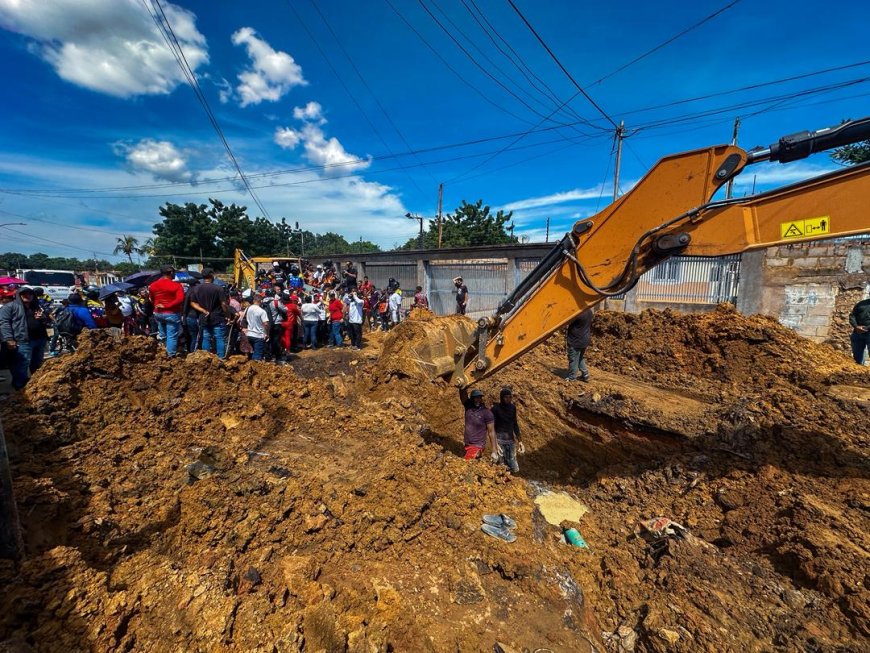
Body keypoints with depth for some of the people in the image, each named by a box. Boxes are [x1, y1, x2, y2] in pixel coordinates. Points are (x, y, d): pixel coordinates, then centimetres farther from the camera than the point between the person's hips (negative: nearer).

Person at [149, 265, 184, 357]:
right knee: (172, 336, -1)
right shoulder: (176, 285, -12)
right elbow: (180, 299, -23)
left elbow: (152, 300, 15)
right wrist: (166, 306, -18)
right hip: (172, 314, -6)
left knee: (163, 335, 19)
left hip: (158, 313, 6)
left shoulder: (152, 285, 6)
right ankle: (171, 356, 0)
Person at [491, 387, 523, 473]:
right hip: (499, 439, -5)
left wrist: (520, 441, 13)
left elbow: (515, 424, 15)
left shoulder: (513, 407, 6)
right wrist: (495, 444, -19)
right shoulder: (495, 409, -10)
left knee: (514, 469, 4)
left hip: (511, 439, 5)